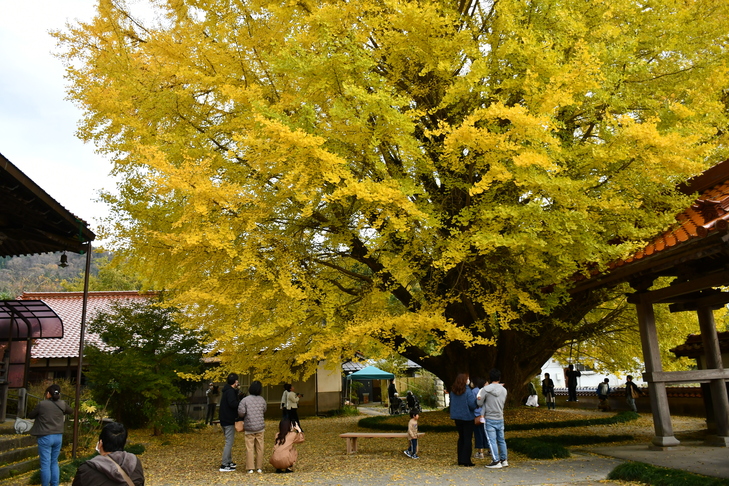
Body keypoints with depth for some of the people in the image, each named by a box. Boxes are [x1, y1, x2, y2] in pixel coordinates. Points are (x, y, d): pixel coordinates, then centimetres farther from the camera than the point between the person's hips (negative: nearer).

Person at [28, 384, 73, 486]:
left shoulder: (42, 404, -12)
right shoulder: (62, 404, -1)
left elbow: (30, 416, 4)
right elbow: (71, 411, 19)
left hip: (45, 437, -4)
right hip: (58, 436, 4)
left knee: (45, 464, 3)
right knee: (54, 462, 16)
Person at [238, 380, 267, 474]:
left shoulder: (245, 400, -12)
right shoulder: (262, 400, 0)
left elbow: (241, 412, -15)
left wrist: (242, 417, 6)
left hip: (249, 428, -3)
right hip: (260, 427, 3)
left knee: (249, 448, 5)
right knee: (260, 448, 10)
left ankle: (250, 468, 5)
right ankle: (259, 468, 14)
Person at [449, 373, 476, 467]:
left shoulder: (453, 392, 1)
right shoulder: (467, 391, -18)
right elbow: (472, 405, -19)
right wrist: (476, 401, 0)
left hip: (457, 418, 6)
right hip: (467, 417, -6)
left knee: (461, 438, 17)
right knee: (467, 439, 3)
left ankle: (460, 460, 19)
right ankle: (466, 461, 3)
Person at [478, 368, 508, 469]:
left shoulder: (485, 389, -14)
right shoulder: (504, 390, 1)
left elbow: (479, 403, -8)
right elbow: (503, 402, 12)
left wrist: (479, 397, 10)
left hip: (490, 419, -5)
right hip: (500, 418, 5)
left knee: (492, 441, -1)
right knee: (501, 440, 16)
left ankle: (496, 461, -1)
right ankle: (504, 460, 23)